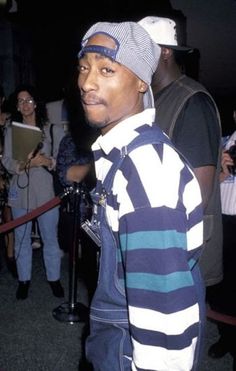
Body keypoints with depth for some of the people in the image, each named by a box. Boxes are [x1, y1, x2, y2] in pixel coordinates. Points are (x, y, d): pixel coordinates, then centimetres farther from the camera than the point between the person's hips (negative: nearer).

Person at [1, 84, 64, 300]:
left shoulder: (48, 128, 3)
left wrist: (47, 161, -19)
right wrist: (24, 164, -22)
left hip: (45, 191, -1)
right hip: (21, 190, 1)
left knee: (50, 238, 5)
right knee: (22, 238, 9)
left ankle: (54, 278, 22)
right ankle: (24, 280, 25)